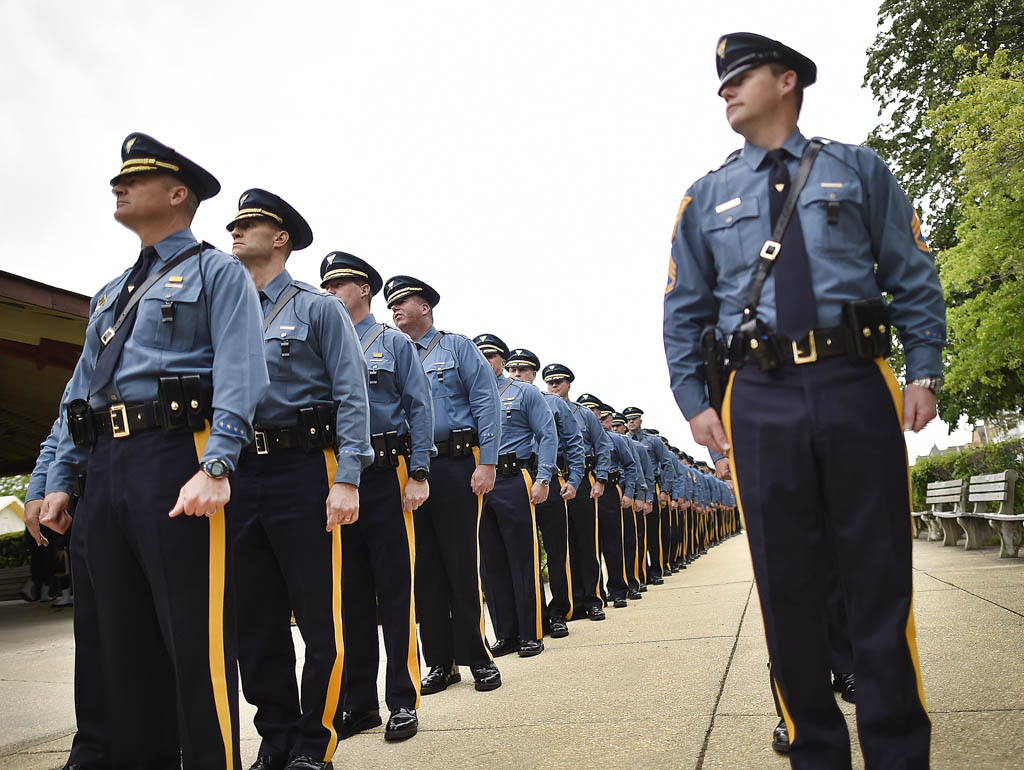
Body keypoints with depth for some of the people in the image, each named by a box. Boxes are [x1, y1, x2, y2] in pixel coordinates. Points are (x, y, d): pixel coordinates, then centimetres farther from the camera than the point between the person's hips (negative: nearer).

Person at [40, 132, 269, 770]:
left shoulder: (216, 272, 3)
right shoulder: (112, 294, 26)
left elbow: (239, 374, -11)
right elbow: (82, 389, 25)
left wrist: (216, 467, -24)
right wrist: (60, 480, 16)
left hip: (175, 456, -8)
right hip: (106, 467, 8)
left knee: (196, 638, -6)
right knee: (122, 640, 12)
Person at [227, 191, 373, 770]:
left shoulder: (318, 308, 2)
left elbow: (352, 396, -6)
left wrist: (347, 480, -15)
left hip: (303, 469, -5)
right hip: (239, 476, 5)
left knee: (318, 614, 0)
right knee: (255, 618, 10)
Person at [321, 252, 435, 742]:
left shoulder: (394, 342, 6)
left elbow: (419, 409, -1)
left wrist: (419, 474, -10)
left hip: (385, 475, -4)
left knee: (394, 589, -1)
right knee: (350, 592, 8)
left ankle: (403, 702, 8)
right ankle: (358, 702, 18)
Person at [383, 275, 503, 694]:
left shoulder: (457, 347, 6)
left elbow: (486, 403, -2)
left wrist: (487, 463, -12)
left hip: (455, 466, -4)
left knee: (463, 565, -3)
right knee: (425, 568, 6)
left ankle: (479, 659, 8)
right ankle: (441, 662, 16)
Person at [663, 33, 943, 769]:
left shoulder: (856, 169, 12)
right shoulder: (707, 197, 15)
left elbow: (915, 278, 9)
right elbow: (684, 312, 14)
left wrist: (925, 373, -1)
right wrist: (695, 401, 3)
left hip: (857, 386, -1)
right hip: (762, 399, 1)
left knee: (879, 575, 2)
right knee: (787, 583, 4)